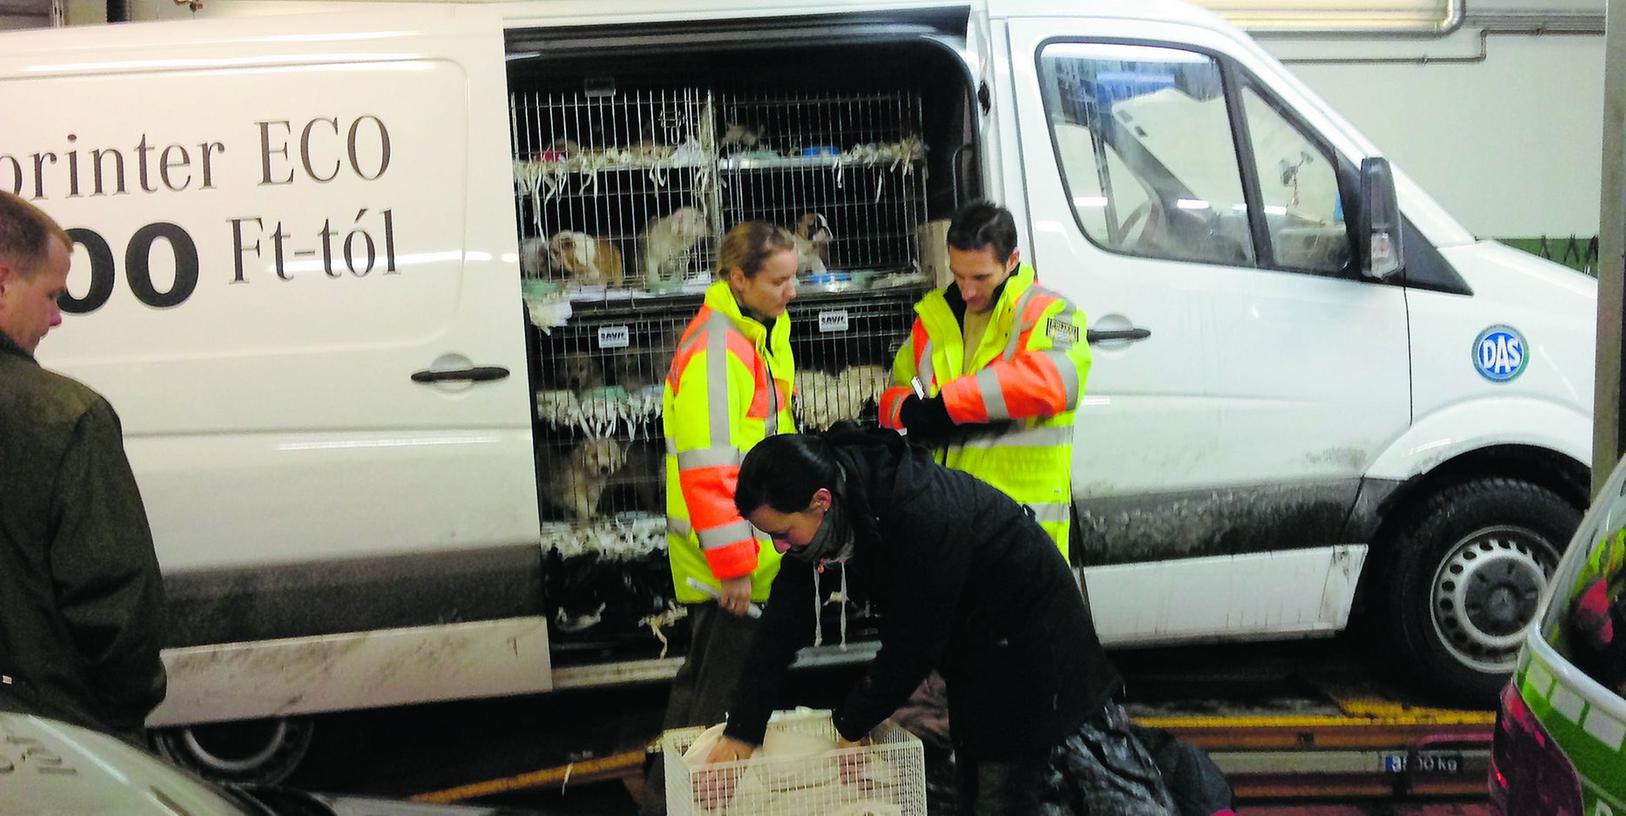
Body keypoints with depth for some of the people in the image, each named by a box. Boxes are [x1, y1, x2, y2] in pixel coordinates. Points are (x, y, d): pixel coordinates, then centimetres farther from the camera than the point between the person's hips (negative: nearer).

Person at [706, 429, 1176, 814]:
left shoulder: (924, 518, -40)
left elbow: (911, 644, -30)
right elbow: (783, 627, -9)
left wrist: (852, 722, -16)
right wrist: (741, 731, -9)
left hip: (1030, 637, -8)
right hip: (974, 646, 8)